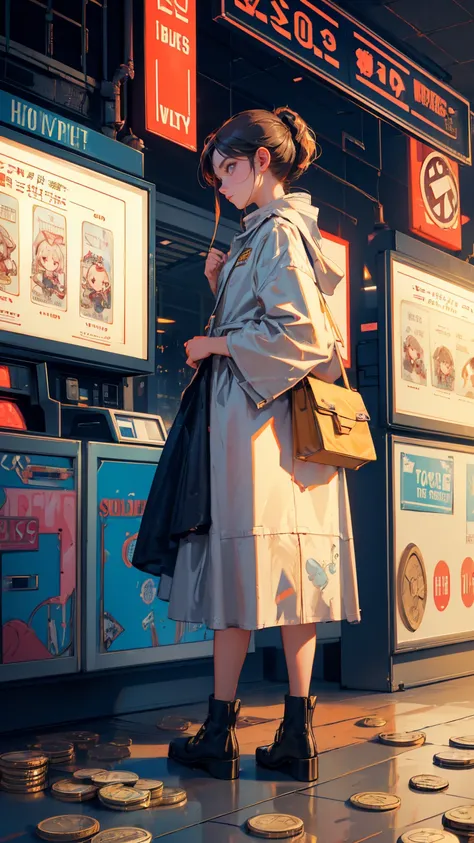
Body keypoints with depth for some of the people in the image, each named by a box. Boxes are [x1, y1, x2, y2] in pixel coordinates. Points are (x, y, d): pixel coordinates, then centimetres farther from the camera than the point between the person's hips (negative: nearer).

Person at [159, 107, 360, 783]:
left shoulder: (277, 231, -7)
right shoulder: (274, 231, 21)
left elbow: (298, 331, -18)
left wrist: (217, 344, -9)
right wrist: (222, 286, 11)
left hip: (252, 410, -9)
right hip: (285, 415, 9)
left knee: (242, 561, -5)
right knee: (288, 568, 4)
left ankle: (220, 734, 4)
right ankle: (297, 736, 8)